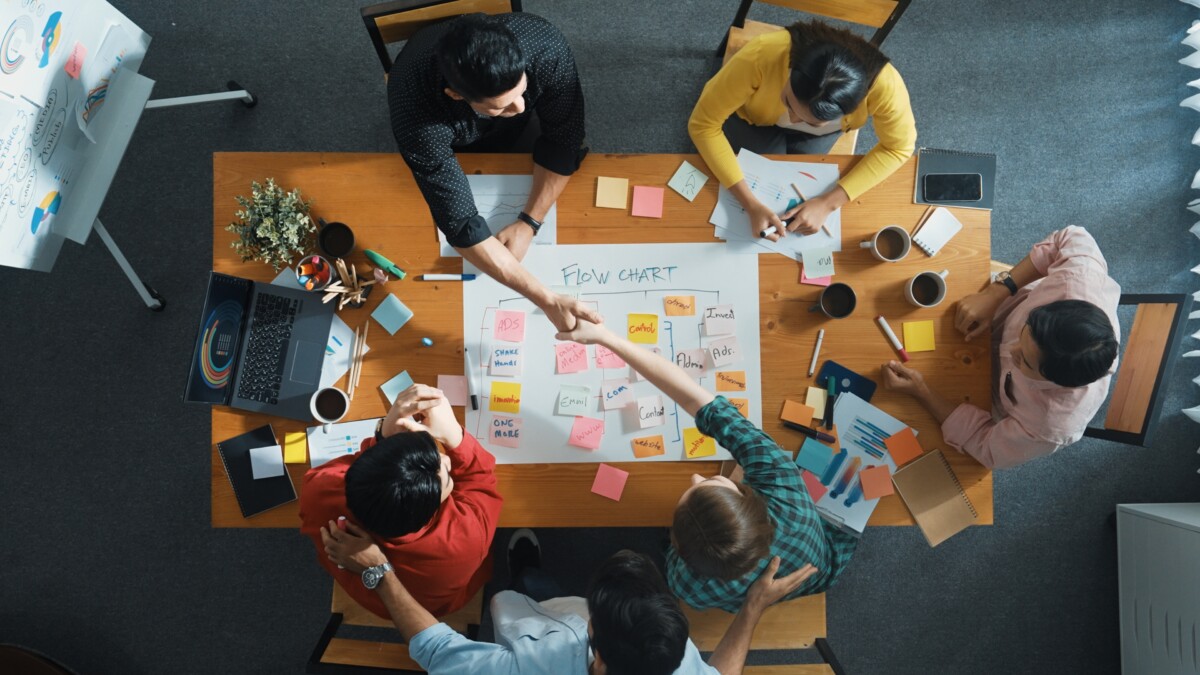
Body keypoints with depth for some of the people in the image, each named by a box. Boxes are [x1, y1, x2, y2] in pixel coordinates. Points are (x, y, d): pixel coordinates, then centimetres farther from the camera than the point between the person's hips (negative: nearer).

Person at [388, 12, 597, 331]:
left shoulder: (546, 48, -41)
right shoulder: (417, 112, -46)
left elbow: (563, 139, -25)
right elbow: (461, 225, -45)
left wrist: (527, 224, -33)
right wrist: (548, 300, -49)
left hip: (515, 132, 1)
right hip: (450, 145, -1)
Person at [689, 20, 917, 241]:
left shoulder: (883, 84, -40)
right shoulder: (760, 57, -45)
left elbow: (898, 148, -22)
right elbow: (703, 125, -36)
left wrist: (827, 203, -33)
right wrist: (752, 204, -43)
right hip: (754, 115, -1)